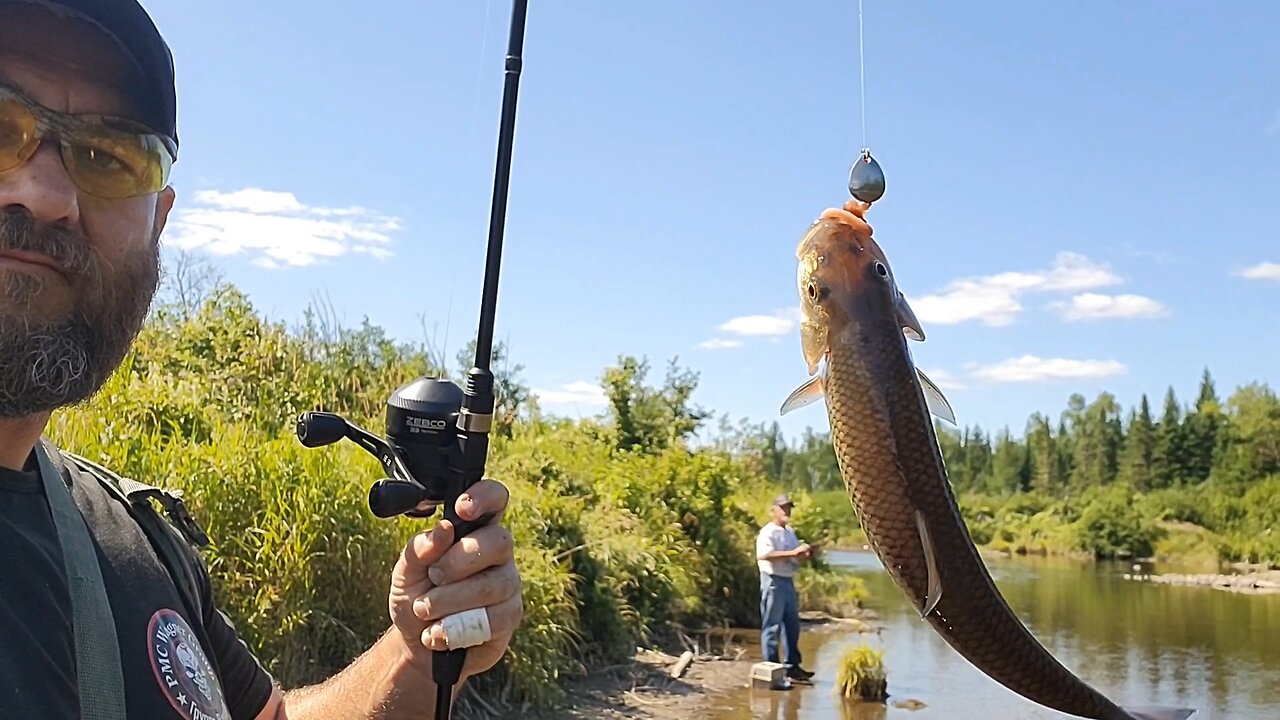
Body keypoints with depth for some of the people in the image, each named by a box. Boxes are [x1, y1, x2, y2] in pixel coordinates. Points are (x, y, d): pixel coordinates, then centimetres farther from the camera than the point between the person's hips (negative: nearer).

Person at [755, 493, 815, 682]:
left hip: (789, 582, 9)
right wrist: (793, 553, -30)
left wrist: (805, 554, 2)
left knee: (793, 625, 13)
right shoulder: (768, 532, -10)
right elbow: (764, 555, -28)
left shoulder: (790, 532, 17)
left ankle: (792, 665, 23)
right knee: (772, 626, -3)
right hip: (773, 581, -9)